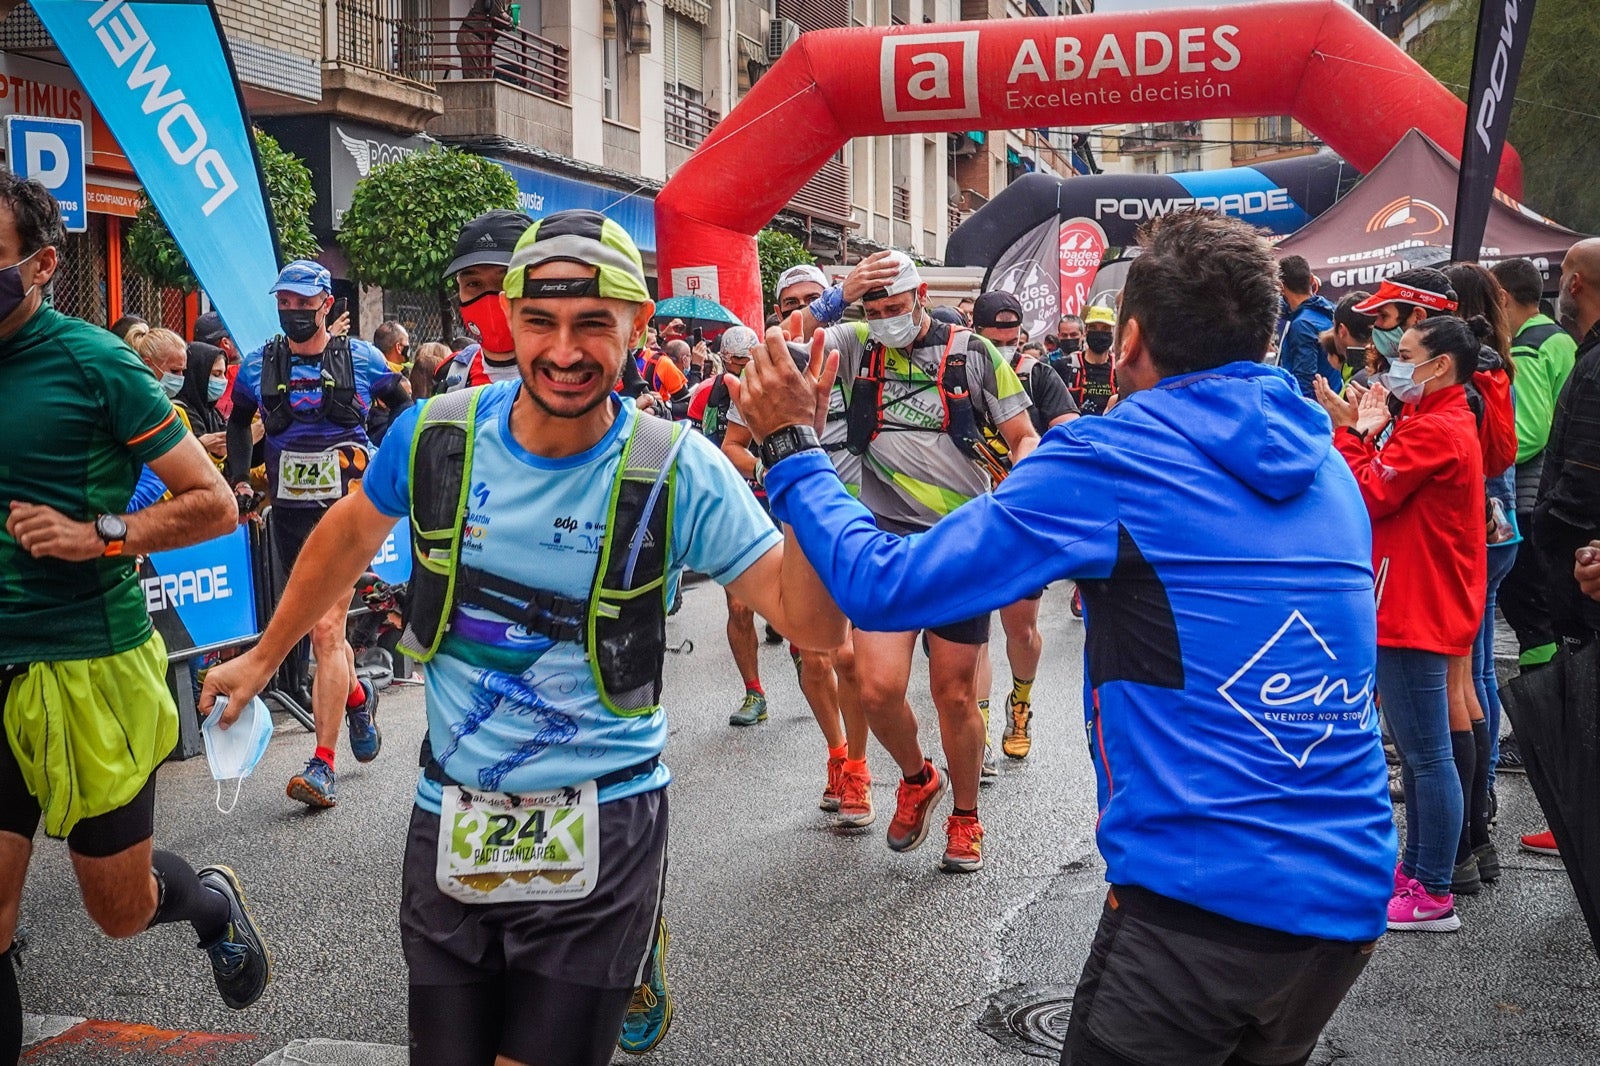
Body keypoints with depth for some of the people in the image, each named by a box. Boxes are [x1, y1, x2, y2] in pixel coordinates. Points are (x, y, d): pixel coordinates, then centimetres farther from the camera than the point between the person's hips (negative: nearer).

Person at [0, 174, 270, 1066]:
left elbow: (215, 504, -8)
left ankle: (214, 900, 43)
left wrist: (99, 535, -19)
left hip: (91, 671, -4)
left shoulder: (91, 362, -10)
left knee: (121, 908, 12)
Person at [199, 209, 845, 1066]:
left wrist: (799, 457, -28)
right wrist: (263, 657, 22)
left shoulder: (677, 471, -15)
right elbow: (349, 537, 13)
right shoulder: (437, 433, -6)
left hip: (599, 827, -3)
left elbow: (814, 624, -17)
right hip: (451, 815, 3)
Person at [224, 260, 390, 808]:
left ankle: (323, 764, -11)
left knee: (326, 629, -13)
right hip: (289, 511, 4)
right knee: (322, 628, 14)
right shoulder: (258, 364, 6)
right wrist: (238, 478, 14)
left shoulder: (361, 359, -1)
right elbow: (238, 420, 24)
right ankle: (358, 697, 44)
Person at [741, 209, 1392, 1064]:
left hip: (1203, 901, -7)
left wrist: (793, 451, 3)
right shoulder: (1325, 466, 9)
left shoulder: (1110, 459, -11)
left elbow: (885, 588, -11)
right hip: (1347, 898, 7)